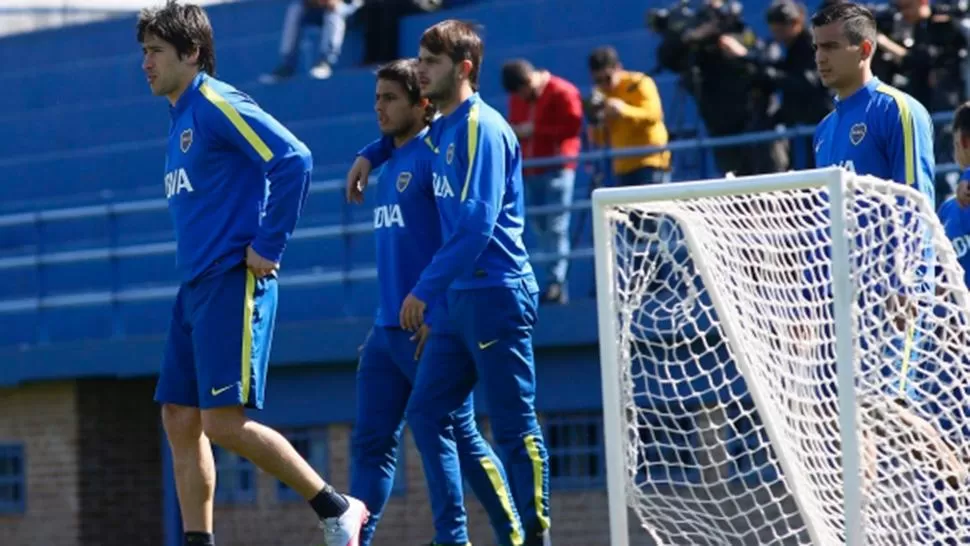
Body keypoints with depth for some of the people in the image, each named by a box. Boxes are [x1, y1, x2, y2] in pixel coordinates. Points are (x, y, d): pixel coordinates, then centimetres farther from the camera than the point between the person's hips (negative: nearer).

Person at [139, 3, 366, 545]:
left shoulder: (218, 105, -11)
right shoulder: (182, 119, 18)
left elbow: (294, 159, -21)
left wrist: (269, 246, -18)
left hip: (233, 285, -10)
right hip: (196, 287, 10)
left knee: (223, 422, -13)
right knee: (180, 421, 5)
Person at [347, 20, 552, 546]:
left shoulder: (482, 127, -13)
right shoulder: (442, 128, 14)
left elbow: (477, 222, -21)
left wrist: (426, 288, -20)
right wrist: (370, 155, 25)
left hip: (495, 295, -9)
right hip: (460, 299, 9)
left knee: (514, 425, -5)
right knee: (425, 413, 6)